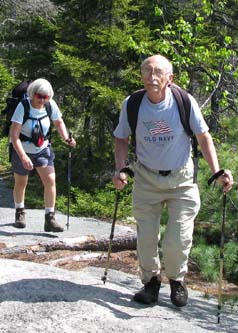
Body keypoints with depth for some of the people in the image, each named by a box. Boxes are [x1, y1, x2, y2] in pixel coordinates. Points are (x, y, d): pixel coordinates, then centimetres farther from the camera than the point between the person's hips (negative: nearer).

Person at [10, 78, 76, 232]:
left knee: (50, 180, -13)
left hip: (43, 149, 2)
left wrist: (66, 138, -11)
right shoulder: (23, 107, -24)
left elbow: (59, 122, 7)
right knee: (21, 183, 13)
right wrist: (23, 156, -39)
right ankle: (20, 212, 39)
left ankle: (50, 219, -6)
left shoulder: (51, 105, -13)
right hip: (22, 150, -2)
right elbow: (14, 135, -28)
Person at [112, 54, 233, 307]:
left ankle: (176, 280, 27)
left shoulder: (184, 102, -16)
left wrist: (217, 172, -15)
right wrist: (120, 170, -10)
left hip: (181, 179, -1)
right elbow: (121, 139, 4)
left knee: (178, 239, -3)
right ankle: (151, 281, 30)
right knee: (146, 237, 5)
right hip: (146, 179, 2)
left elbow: (203, 137, -6)